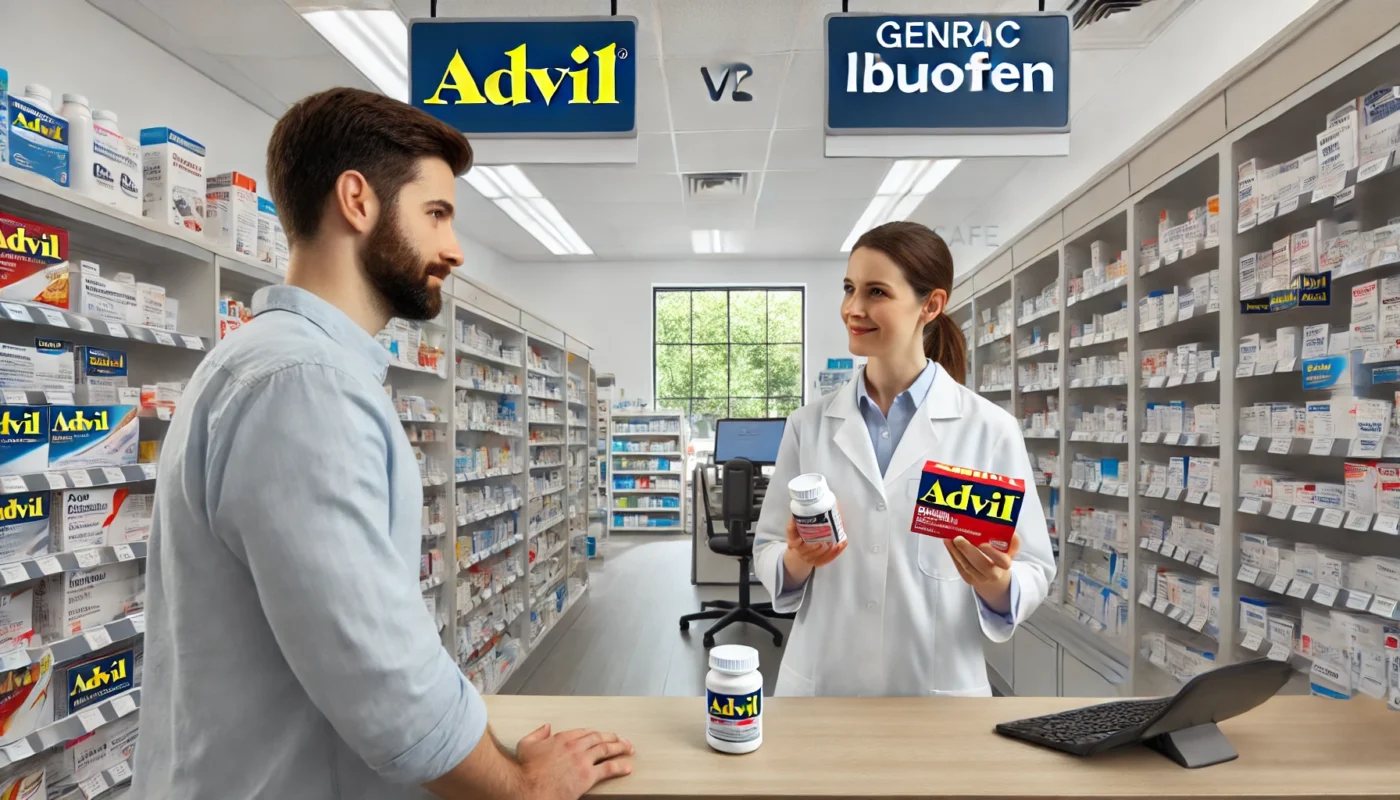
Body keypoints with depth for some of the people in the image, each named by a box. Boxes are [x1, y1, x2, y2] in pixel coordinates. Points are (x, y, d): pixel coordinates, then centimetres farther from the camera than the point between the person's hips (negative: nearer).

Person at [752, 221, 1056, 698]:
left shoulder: (991, 430, -8)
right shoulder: (809, 425, -2)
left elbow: (1033, 571, -2)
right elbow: (766, 552, 2)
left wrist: (997, 584, -23)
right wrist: (796, 561, -18)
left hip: (939, 689, -1)